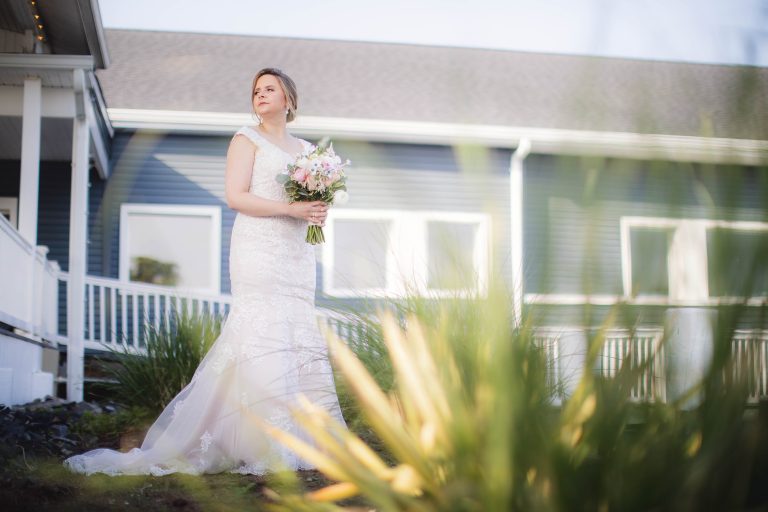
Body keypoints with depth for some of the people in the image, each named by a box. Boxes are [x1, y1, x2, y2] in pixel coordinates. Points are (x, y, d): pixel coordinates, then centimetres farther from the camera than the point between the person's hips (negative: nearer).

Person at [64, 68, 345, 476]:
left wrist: (318, 212, 0)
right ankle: (264, 446, -13)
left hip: (297, 255, 6)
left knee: (300, 339, 1)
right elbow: (235, 196, -8)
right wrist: (290, 208, -15)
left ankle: (299, 440, 3)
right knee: (260, 332, -13)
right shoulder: (247, 139, 3)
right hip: (258, 250, -6)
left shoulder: (305, 148, 21)